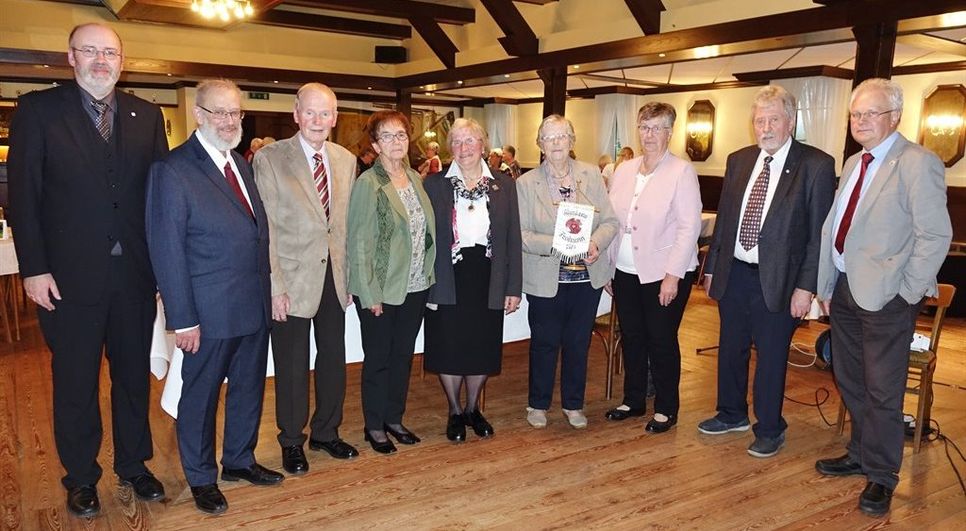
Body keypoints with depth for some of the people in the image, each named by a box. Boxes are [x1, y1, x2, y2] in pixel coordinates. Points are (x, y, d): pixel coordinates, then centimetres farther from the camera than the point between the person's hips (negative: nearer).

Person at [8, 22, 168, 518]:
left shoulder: (146, 115, 6)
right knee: (75, 382, 11)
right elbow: (22, 195, -4)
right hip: (69, 276, -2)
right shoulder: (37, 110, -2)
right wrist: (34, 269, -9)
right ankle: (81, 477, 29)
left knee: (134, 374, 14)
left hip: (136, 273, 3)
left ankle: (133, 464, 33)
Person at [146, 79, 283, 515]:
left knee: (249, 388, 19)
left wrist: (268, 292, 7)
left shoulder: (242, 165, 10)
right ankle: (201, 477, 30)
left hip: (255, 306, 7)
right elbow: (167, 251, -14)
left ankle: (240, 460, 39)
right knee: (200, 395, 11)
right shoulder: (172, 170, -12)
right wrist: (183, 319, -16)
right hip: (209, 311, -7)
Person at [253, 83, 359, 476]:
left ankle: (326, 433, 34)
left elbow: (346, 224, 10)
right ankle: (292, 442, 27)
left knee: (334, 357, 14)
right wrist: (275, 286, -14)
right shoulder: (270, 159, -8)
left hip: (335, 277, 5)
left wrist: (349, 275, 6)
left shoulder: (346, 160, 7)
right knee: (292, 364, 8)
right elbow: (265, 229, -10)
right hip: (293, 279, -4)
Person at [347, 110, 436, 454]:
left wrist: (427, 274, 7)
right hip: (381, 290, -6)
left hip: (416, 285, 6)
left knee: (403, 356, 16)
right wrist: (370, 294, -16)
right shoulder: (368, 184, -12)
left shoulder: (415, 178, 7)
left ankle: (394, 419, 32)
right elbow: (360, 242, -13)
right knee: (378, 359, 8)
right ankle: (374, 427, 25)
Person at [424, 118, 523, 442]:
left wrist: (513, 287, 0)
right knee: (449, 349, 6)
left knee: (483, 349, 10)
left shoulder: (503, 186, 4)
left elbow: (513, 239, 4)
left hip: (487, 281, 2)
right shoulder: (434, 184, 1)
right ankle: (455, 412, 28)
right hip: (447, 281, -1)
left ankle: (473, 409, 33)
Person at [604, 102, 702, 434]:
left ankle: (666, 409, 23)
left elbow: (689, 227, -13)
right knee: (631, 338, 15)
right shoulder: (624, 170, 9)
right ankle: (633, 401, 32)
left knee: (661, 342, 6)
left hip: (664, 274, -5)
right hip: (626, 271, 5)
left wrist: (672, 275, -17)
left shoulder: (682, 172, -8)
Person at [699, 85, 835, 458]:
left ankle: (770, 429, 27)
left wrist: (805, 287, -13)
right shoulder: (738, 161, 7)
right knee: (731, 349, 17)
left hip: (777, 280, -5)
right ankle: (732, 414, 38)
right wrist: (712, 267, 10)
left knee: (771, 355, 8)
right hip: (734, 273, 5)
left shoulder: (816, 165, -8)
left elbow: (819, 232, -10)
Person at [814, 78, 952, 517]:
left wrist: (908, 292, -15)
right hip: (844, 289, 8)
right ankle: (860, 454, 37)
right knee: (850, 382, 18)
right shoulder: (853, 164, 12)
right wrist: (826, 285, 10)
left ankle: (882, 476, 20)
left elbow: (936, 236, -16)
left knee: (882, 390, 4)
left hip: (886, 296, -7)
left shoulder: (918, 164, -13)